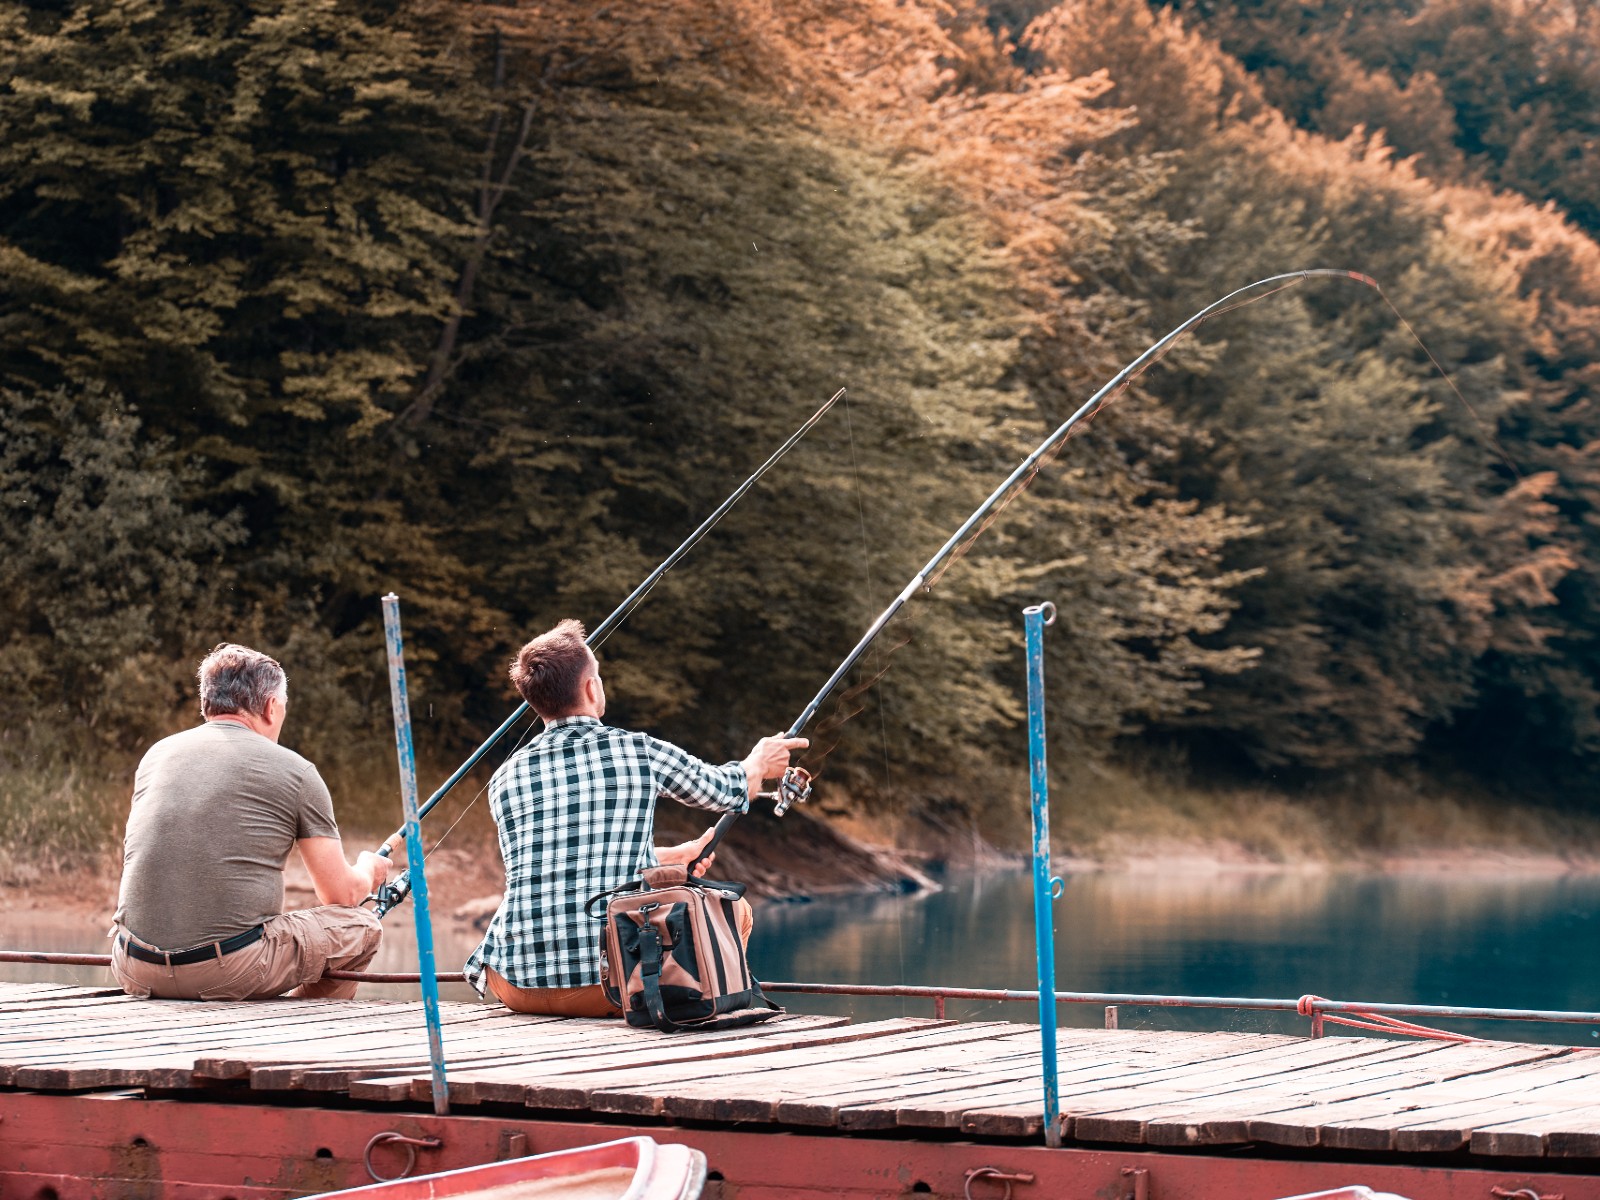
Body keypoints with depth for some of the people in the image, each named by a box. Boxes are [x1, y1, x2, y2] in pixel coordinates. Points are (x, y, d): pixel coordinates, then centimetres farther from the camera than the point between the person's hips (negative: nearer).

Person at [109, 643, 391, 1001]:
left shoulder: (157, 754, 15)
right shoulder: (295, 771, 3)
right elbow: (342, 894, 10)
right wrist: (368, 869, 34)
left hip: (135, 972, 4)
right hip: (230, 972, -4)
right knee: (361, 926, 17)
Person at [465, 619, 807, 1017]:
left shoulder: (506, 778, 8)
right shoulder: (642, 753, -1)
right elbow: (728, 792, 21)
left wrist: (672, 857, 42)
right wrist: (759, 763, 46)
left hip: (516, 987, 3)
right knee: (732, 908, 20)